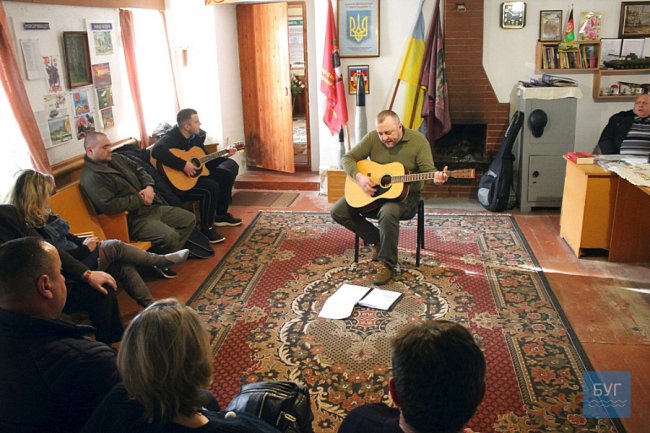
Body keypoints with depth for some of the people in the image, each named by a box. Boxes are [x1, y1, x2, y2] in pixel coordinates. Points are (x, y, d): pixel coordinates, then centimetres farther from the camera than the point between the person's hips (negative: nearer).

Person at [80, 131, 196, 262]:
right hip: (133, 219, -10)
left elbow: (139, 170, 20)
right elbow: (109, 206, -27)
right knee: (170, 237, -30)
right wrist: (139, 200, -16)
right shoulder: (91, 178, -17)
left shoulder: (115, 158, 11)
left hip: (152, 207, 10)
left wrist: (149, 187, -2)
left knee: (189, 219, 6)